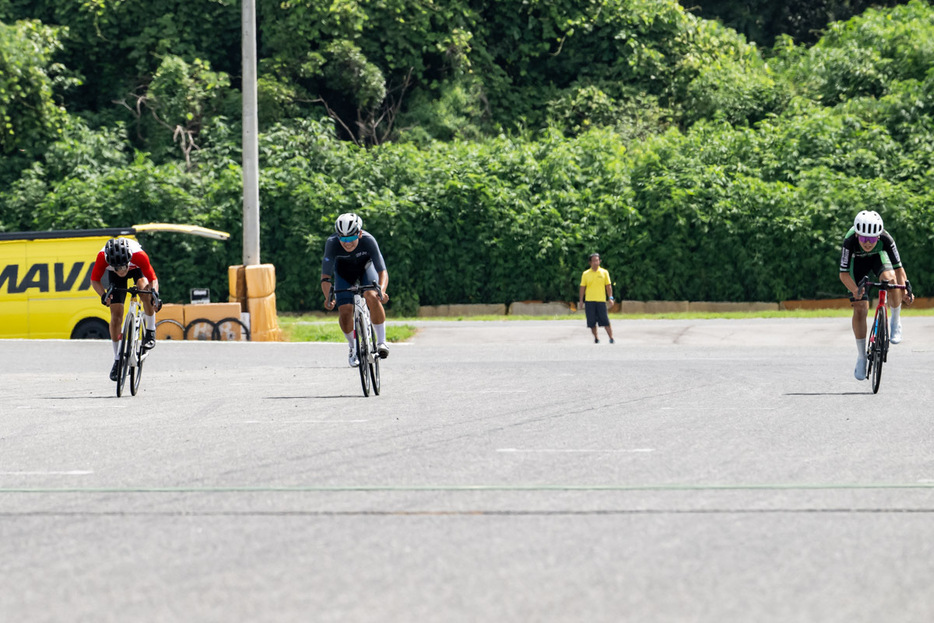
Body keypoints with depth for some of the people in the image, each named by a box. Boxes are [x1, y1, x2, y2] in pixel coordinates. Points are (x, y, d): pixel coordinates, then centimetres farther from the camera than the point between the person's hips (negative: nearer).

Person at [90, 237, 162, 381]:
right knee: (116, 315, -7)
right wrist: (103, 295, -42)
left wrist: (155, 294, -54)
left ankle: (150, 333, -14)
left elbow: (153, 279, -33)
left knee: (145, 289, -34)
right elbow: (95, 280, -22)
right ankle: (117, 360, 6)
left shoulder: (139, 255, -41)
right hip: (115, 278, 1)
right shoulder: (103, 257, -38)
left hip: (137, 269, -1)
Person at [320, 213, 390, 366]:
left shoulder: (368, 241, -36)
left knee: (372, 297, -29)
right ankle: (353, 348, 13)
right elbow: (325, 276, -32)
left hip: (365, 266, -1)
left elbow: (382, 271, -35)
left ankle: (381, 341, -14)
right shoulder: (332, 243, -34)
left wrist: (381, 291, -55)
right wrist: (327, 297, -50)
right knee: (345, 310, -14)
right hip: (344, 271, 1)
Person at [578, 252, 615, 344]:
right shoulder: (586, 274, 6)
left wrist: (610, 297, -4)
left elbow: (608, 286, 6)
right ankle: (596, 338, 15)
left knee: (605, 321, -6)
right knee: (592, 322, 1)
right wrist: (581, 301, 5)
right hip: (589, 301, 1)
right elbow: (582, 287, 8)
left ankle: (611, 338, -4)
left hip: (601, 300, -1)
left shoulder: (604, 272, 5)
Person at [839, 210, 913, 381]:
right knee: (860, 308, -7)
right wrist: (855, 290, -52)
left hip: (879, 257, 0)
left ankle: (896, 323, -7)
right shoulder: (850, 240, -39)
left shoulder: (886, 239, -37)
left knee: (891, 281, -33)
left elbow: (898, 268, -34)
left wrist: (905, 291, -50)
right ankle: (861, 358, 9)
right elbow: (844, 273, -34)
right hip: (857, 262, 0)